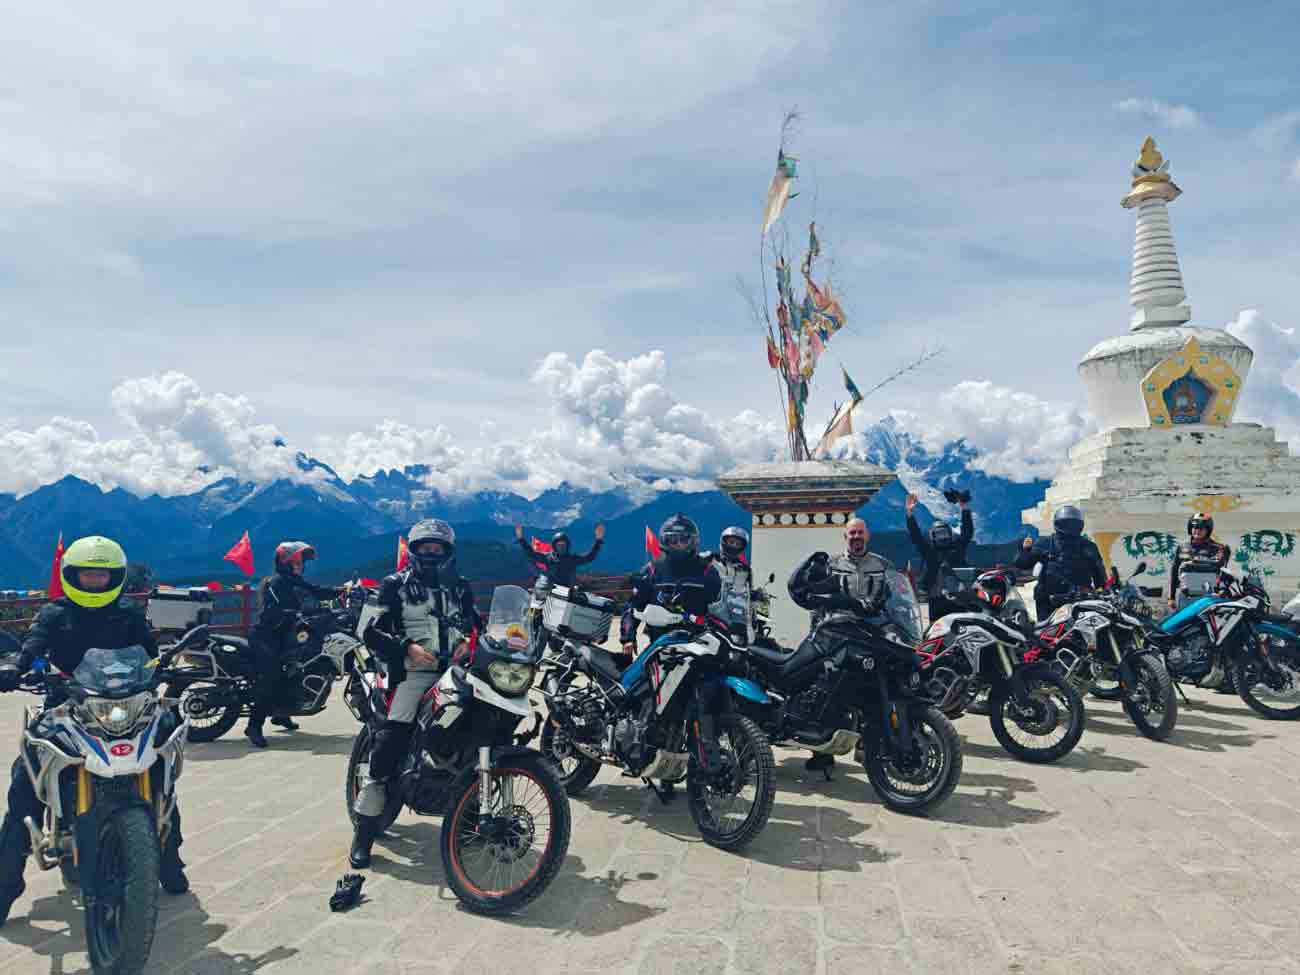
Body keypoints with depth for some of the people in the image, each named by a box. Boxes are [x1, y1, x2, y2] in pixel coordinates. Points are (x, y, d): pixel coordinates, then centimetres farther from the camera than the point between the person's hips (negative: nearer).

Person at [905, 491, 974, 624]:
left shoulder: (958, 545, 13)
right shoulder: (928, 549, 9)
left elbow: (967, 531, 3)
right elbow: (915, 535, 0)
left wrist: (965, 509, -8)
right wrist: (909, 513, -11)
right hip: (936, 598, -1)